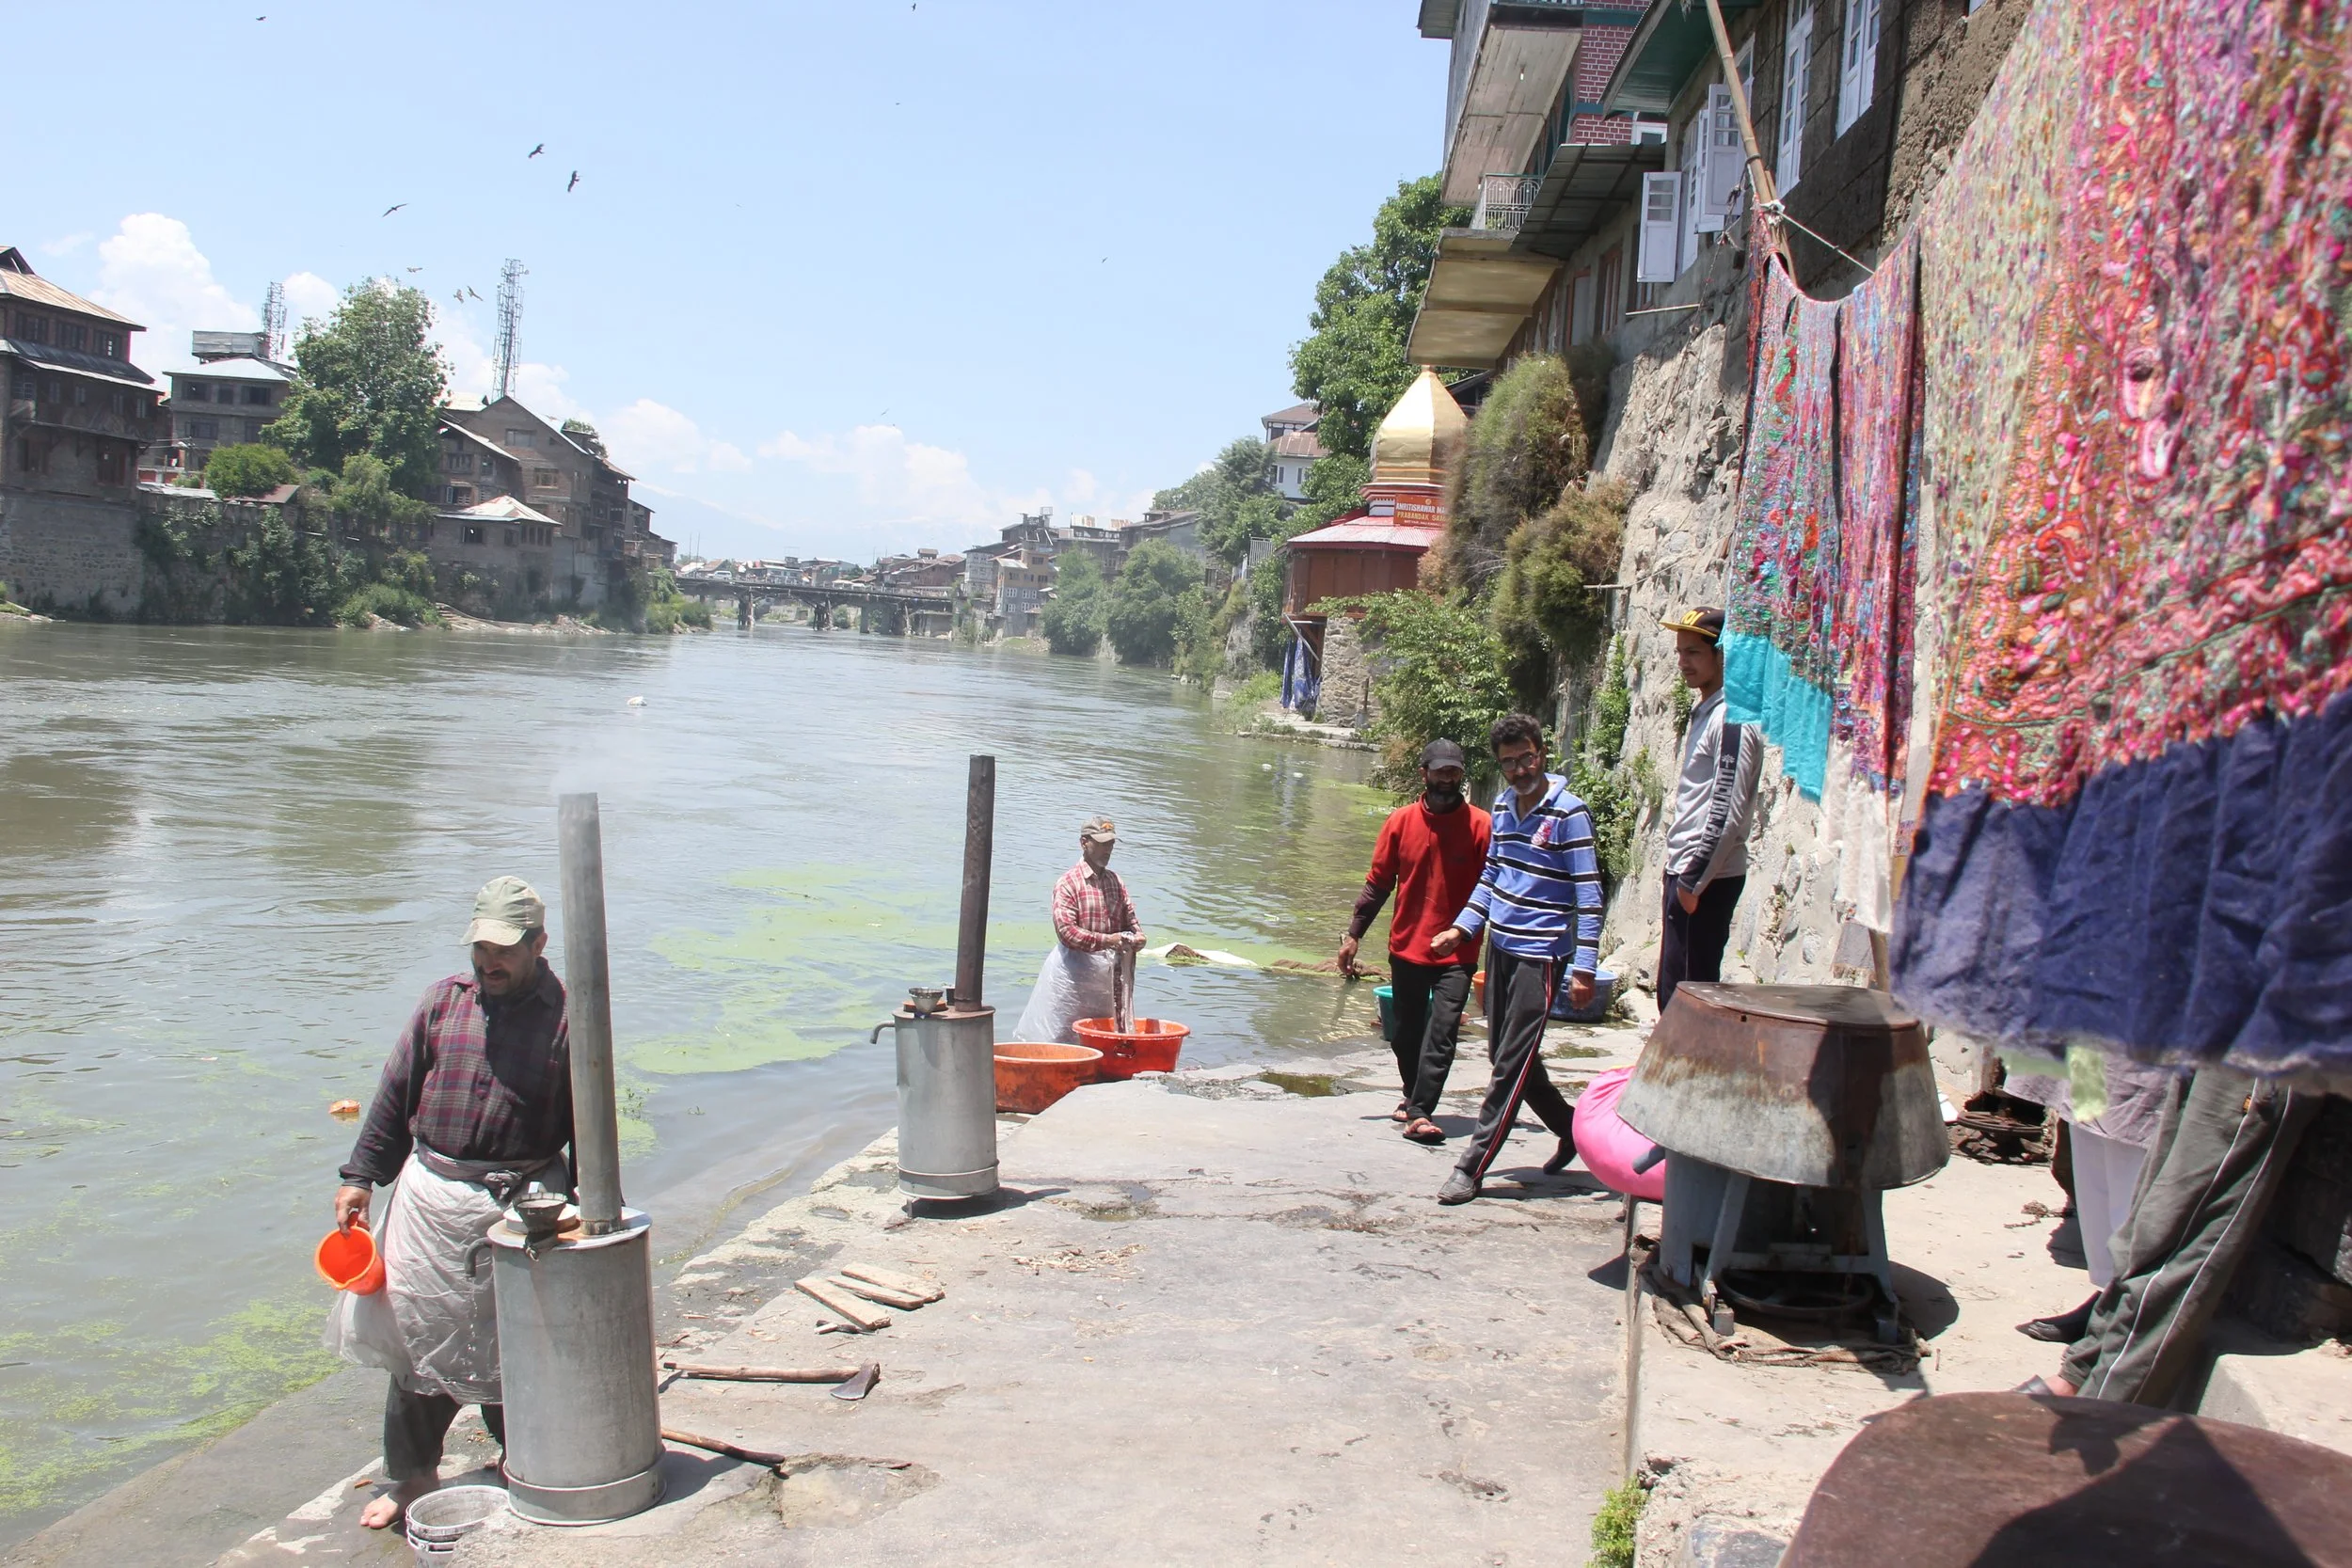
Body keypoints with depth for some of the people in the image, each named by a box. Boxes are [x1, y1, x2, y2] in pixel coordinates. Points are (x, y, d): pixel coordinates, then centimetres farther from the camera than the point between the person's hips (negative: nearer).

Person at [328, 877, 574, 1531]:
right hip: (430, 1194, 4)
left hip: (521, 1204, -3)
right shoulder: (445, 1000, 6)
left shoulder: (565, 1016, -5)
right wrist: (360, 1177, 9)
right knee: (418, 1334, 9)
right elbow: (397, 1093, 12)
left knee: (511, 1343, 5)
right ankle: (412, 1475, 25)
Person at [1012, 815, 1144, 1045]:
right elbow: (1066, 930, -17)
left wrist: (1137, 937, -8)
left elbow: (1129, 917, 17)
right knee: (1059, 1034, -2)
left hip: (1108, 972, 6)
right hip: (1073, 970, -6)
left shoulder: (1116, 882, 12)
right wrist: (1106, 940, -26)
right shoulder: (1069, 882, -8)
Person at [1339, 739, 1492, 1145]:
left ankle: (1419, 1112, -10)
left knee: (1441, 1034, -11)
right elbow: (1378, 884, 7)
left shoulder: (1480, 824, -6)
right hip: (1406, 947, 3)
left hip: (1457, 954, -3)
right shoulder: (1400, 821, 0)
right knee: (1404, 1034, 15)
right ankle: (1413, 1096, 35)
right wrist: (1354, 935, 5)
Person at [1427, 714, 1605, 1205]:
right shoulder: (1503, 805, 9)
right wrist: (1462, 929, 12)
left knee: (1513, 1064, -4)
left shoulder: (1568, 813, -12)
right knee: (1506, 1055, 14)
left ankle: (1472, 1168, 0)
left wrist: (1584, 967, -17)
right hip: (1500, 946, 8)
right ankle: (1571, 1128, 33)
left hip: (1541, 954, -8)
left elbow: (1589, 895, -13)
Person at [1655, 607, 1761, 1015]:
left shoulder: (1732, 720, -14)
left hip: (1706, 879, -10)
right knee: (1672, 991, 13)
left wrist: (1694, 879, -20)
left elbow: (1727, 810, -21)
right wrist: (1682, 874, 19)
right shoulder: (1706, 713, 17)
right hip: (1687, 873, 10)